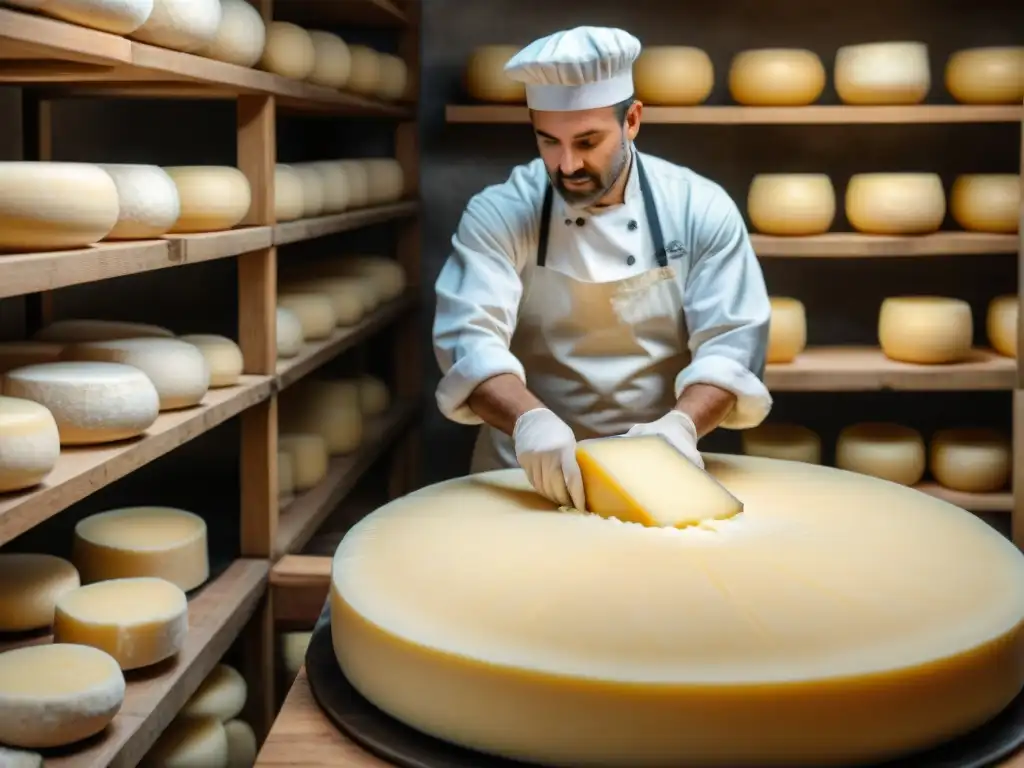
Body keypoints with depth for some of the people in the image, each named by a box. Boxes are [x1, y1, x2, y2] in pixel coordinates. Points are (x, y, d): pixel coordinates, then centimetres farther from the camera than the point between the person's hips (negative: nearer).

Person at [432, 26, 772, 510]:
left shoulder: (701, 209, -3)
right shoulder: (498, 215, -6)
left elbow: (730, 346, -7)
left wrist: (680, 424, -27)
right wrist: (530, 419, -36)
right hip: (527, 478, -1)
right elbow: (471, 340, -17)